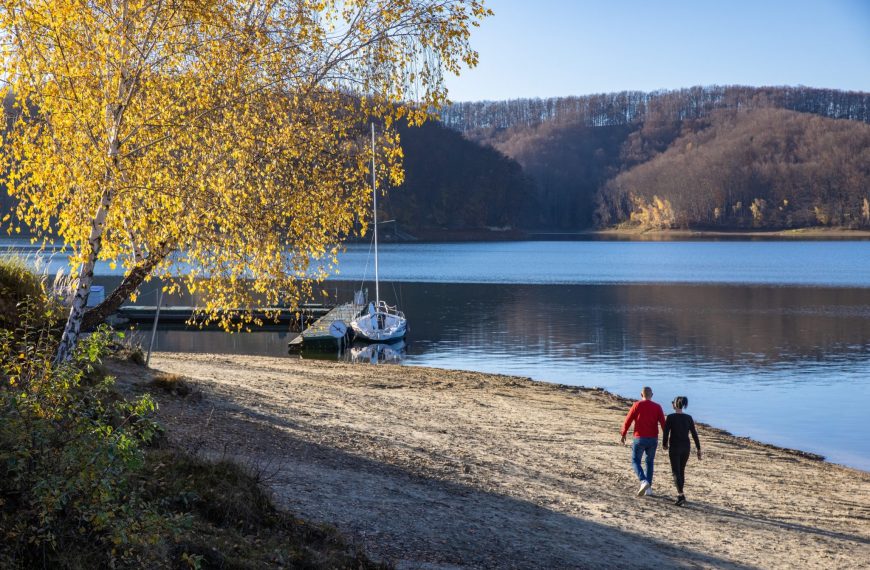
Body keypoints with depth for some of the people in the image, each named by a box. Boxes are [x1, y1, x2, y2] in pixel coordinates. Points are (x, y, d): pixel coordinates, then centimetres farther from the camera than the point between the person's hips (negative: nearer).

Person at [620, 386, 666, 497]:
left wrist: (623, 434, 10)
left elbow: (627, 421, -4)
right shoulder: (657, 407, 2)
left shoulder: (637, 405, -5)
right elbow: (663, 424, -4)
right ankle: (648, 488, 15)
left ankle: (644, 482, -15)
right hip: (653, 439, 3)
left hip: (639, 438, -3)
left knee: (635, 461, 8)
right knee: (650, 462, 19)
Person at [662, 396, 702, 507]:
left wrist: (664, 444, 10)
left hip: (674, 448, -4)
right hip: (686, 448, 4)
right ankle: (680, 494, 26)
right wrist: (698, 449, 6)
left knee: (676, 472, -2)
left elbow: (666, 432, -9)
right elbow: (694, 434, 1)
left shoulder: (670, 417, -11)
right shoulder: (689, 418, 1)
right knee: (681, 470, 19)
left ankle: (681, 495, -18)